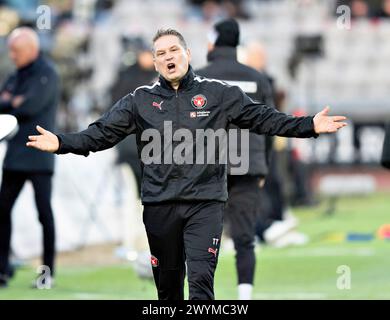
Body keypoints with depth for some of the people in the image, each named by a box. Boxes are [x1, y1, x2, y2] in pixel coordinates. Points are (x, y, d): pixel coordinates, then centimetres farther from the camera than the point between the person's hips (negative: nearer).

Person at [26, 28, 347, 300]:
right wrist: (62, 143, -9)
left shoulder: (219, 94, 5)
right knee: (167, 283, 9)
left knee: (201, 279, -14)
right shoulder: (140, 100, 8)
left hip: (205, 204, -2)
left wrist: (309, 126, -6)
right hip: (159, 206, 2)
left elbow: (264, 118, 4)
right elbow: (101, 133, 5)